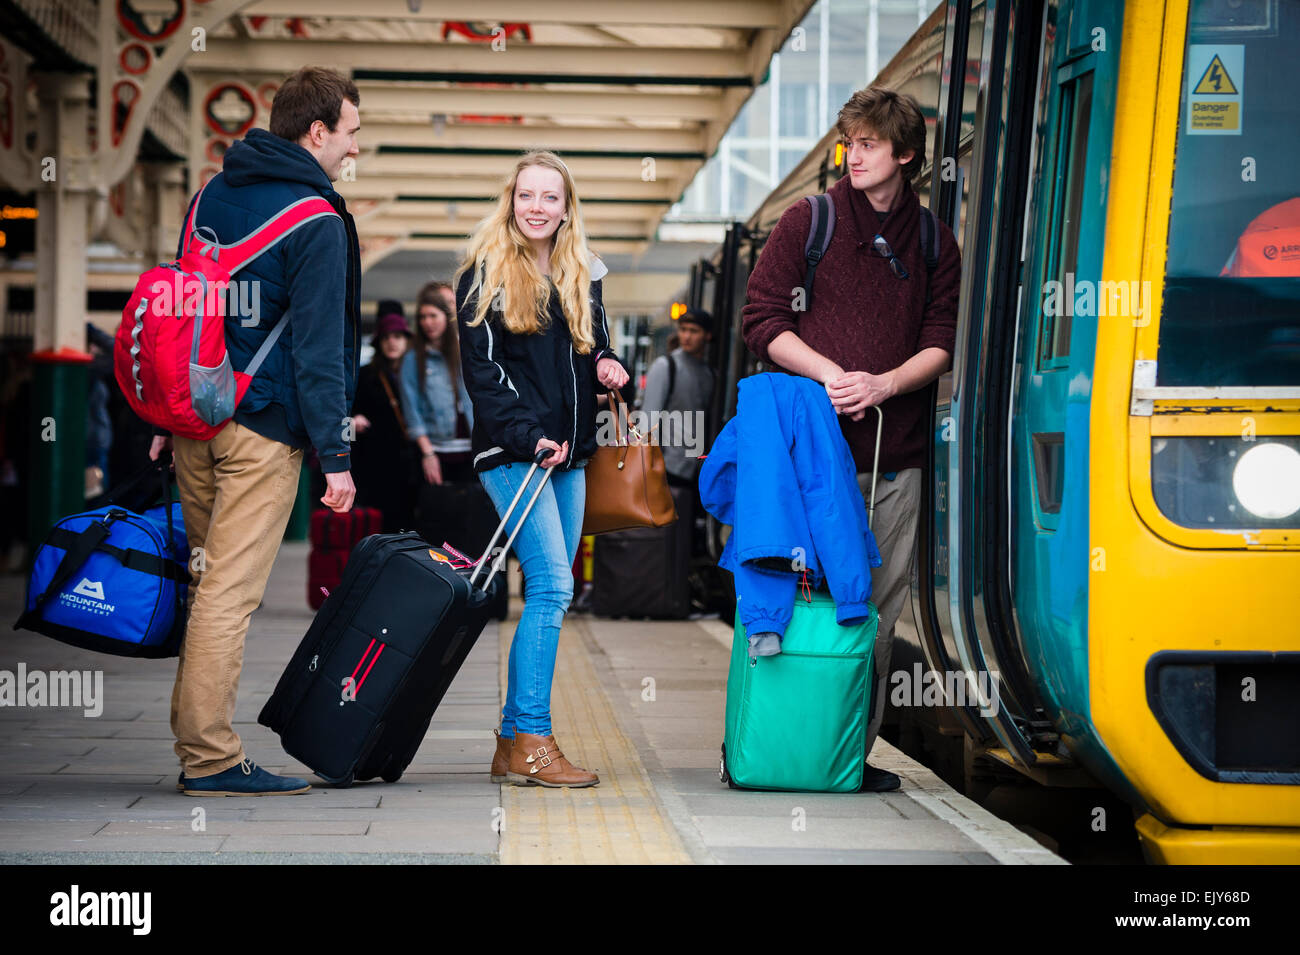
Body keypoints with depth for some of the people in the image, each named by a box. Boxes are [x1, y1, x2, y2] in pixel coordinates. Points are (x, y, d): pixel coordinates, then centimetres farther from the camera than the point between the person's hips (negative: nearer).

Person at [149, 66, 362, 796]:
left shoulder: (214, 193, 13)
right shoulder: (316, 222, -12)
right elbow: (317, 349, -15)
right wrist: (336, 455, -13)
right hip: (263, 429, -8)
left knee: (206, 580, 17)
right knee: (231, 591, -6)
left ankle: (191, 732, 23)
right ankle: (212, 758, -3)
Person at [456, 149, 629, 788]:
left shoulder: (582, 275, 16)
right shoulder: (485, 274, -2)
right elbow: (481, 368, -7)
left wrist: (609, 365, 1)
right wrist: (527, 437, -17)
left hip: (567, 454, 7)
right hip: (510, 451, -7)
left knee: (549, 595, 5)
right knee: (552, 585, -17)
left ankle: (512, 742, 11)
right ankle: (531, 744, -14)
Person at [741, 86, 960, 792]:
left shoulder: (934, 243, 14)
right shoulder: (808, 223, 6)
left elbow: (942, 344, 9)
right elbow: (762, 322, 3)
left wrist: (882, 383, -10)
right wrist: (829, 373, -11)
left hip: (895, 457, 3)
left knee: (879, 610, 2)